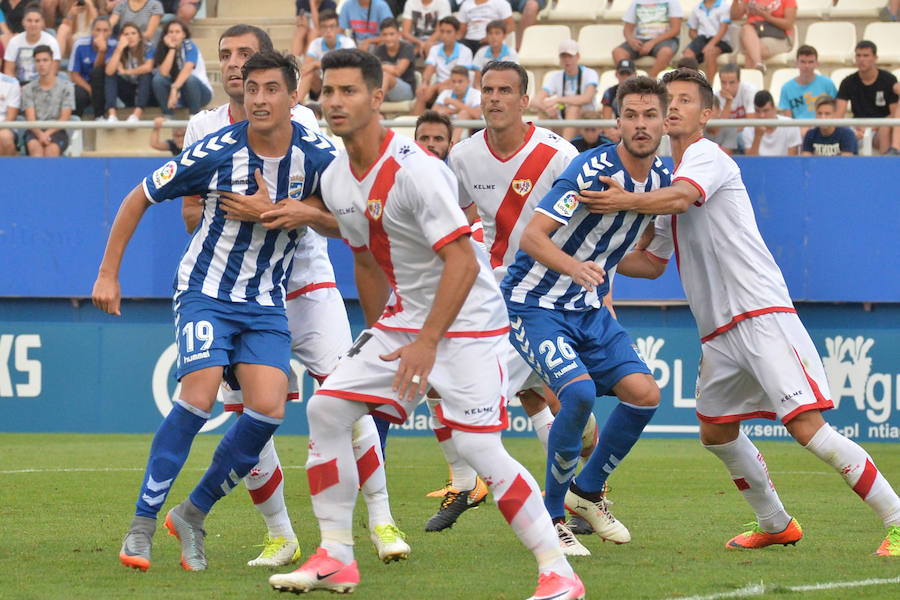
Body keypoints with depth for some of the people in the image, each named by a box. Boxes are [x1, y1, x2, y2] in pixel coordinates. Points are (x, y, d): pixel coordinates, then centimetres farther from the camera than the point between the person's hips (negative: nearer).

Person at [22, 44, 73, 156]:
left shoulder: (66, 87, 9)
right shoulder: (28, 89, 14)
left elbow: (65, 118, 2)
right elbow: (30, 118, 3)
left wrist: (48, 133, -15)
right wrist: (40, 134, -20)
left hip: (57, 131, -1)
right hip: (35, 131, 1)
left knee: (52, 149, -35)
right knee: (35, 147, -34)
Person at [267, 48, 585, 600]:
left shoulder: (416, 171, -22)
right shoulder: (336, 181, 5)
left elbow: (464, 263, -25)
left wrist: (427, 342, -28)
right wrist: (375, 334, 21)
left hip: (467, 323, -8)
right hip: (404, 320, 8)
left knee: (477, 447, -18)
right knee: (327, 408, -1)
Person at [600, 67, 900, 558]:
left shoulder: (706, 156, -6)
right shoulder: (669, 177, 22)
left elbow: (682, 198, -29)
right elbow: (653, 262, 29)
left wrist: (628, 201, -44)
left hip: (761, 314, -10)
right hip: (720, 330, 10)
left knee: (807, 428, -17)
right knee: (716, 431, 16)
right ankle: (775, 524, 33)